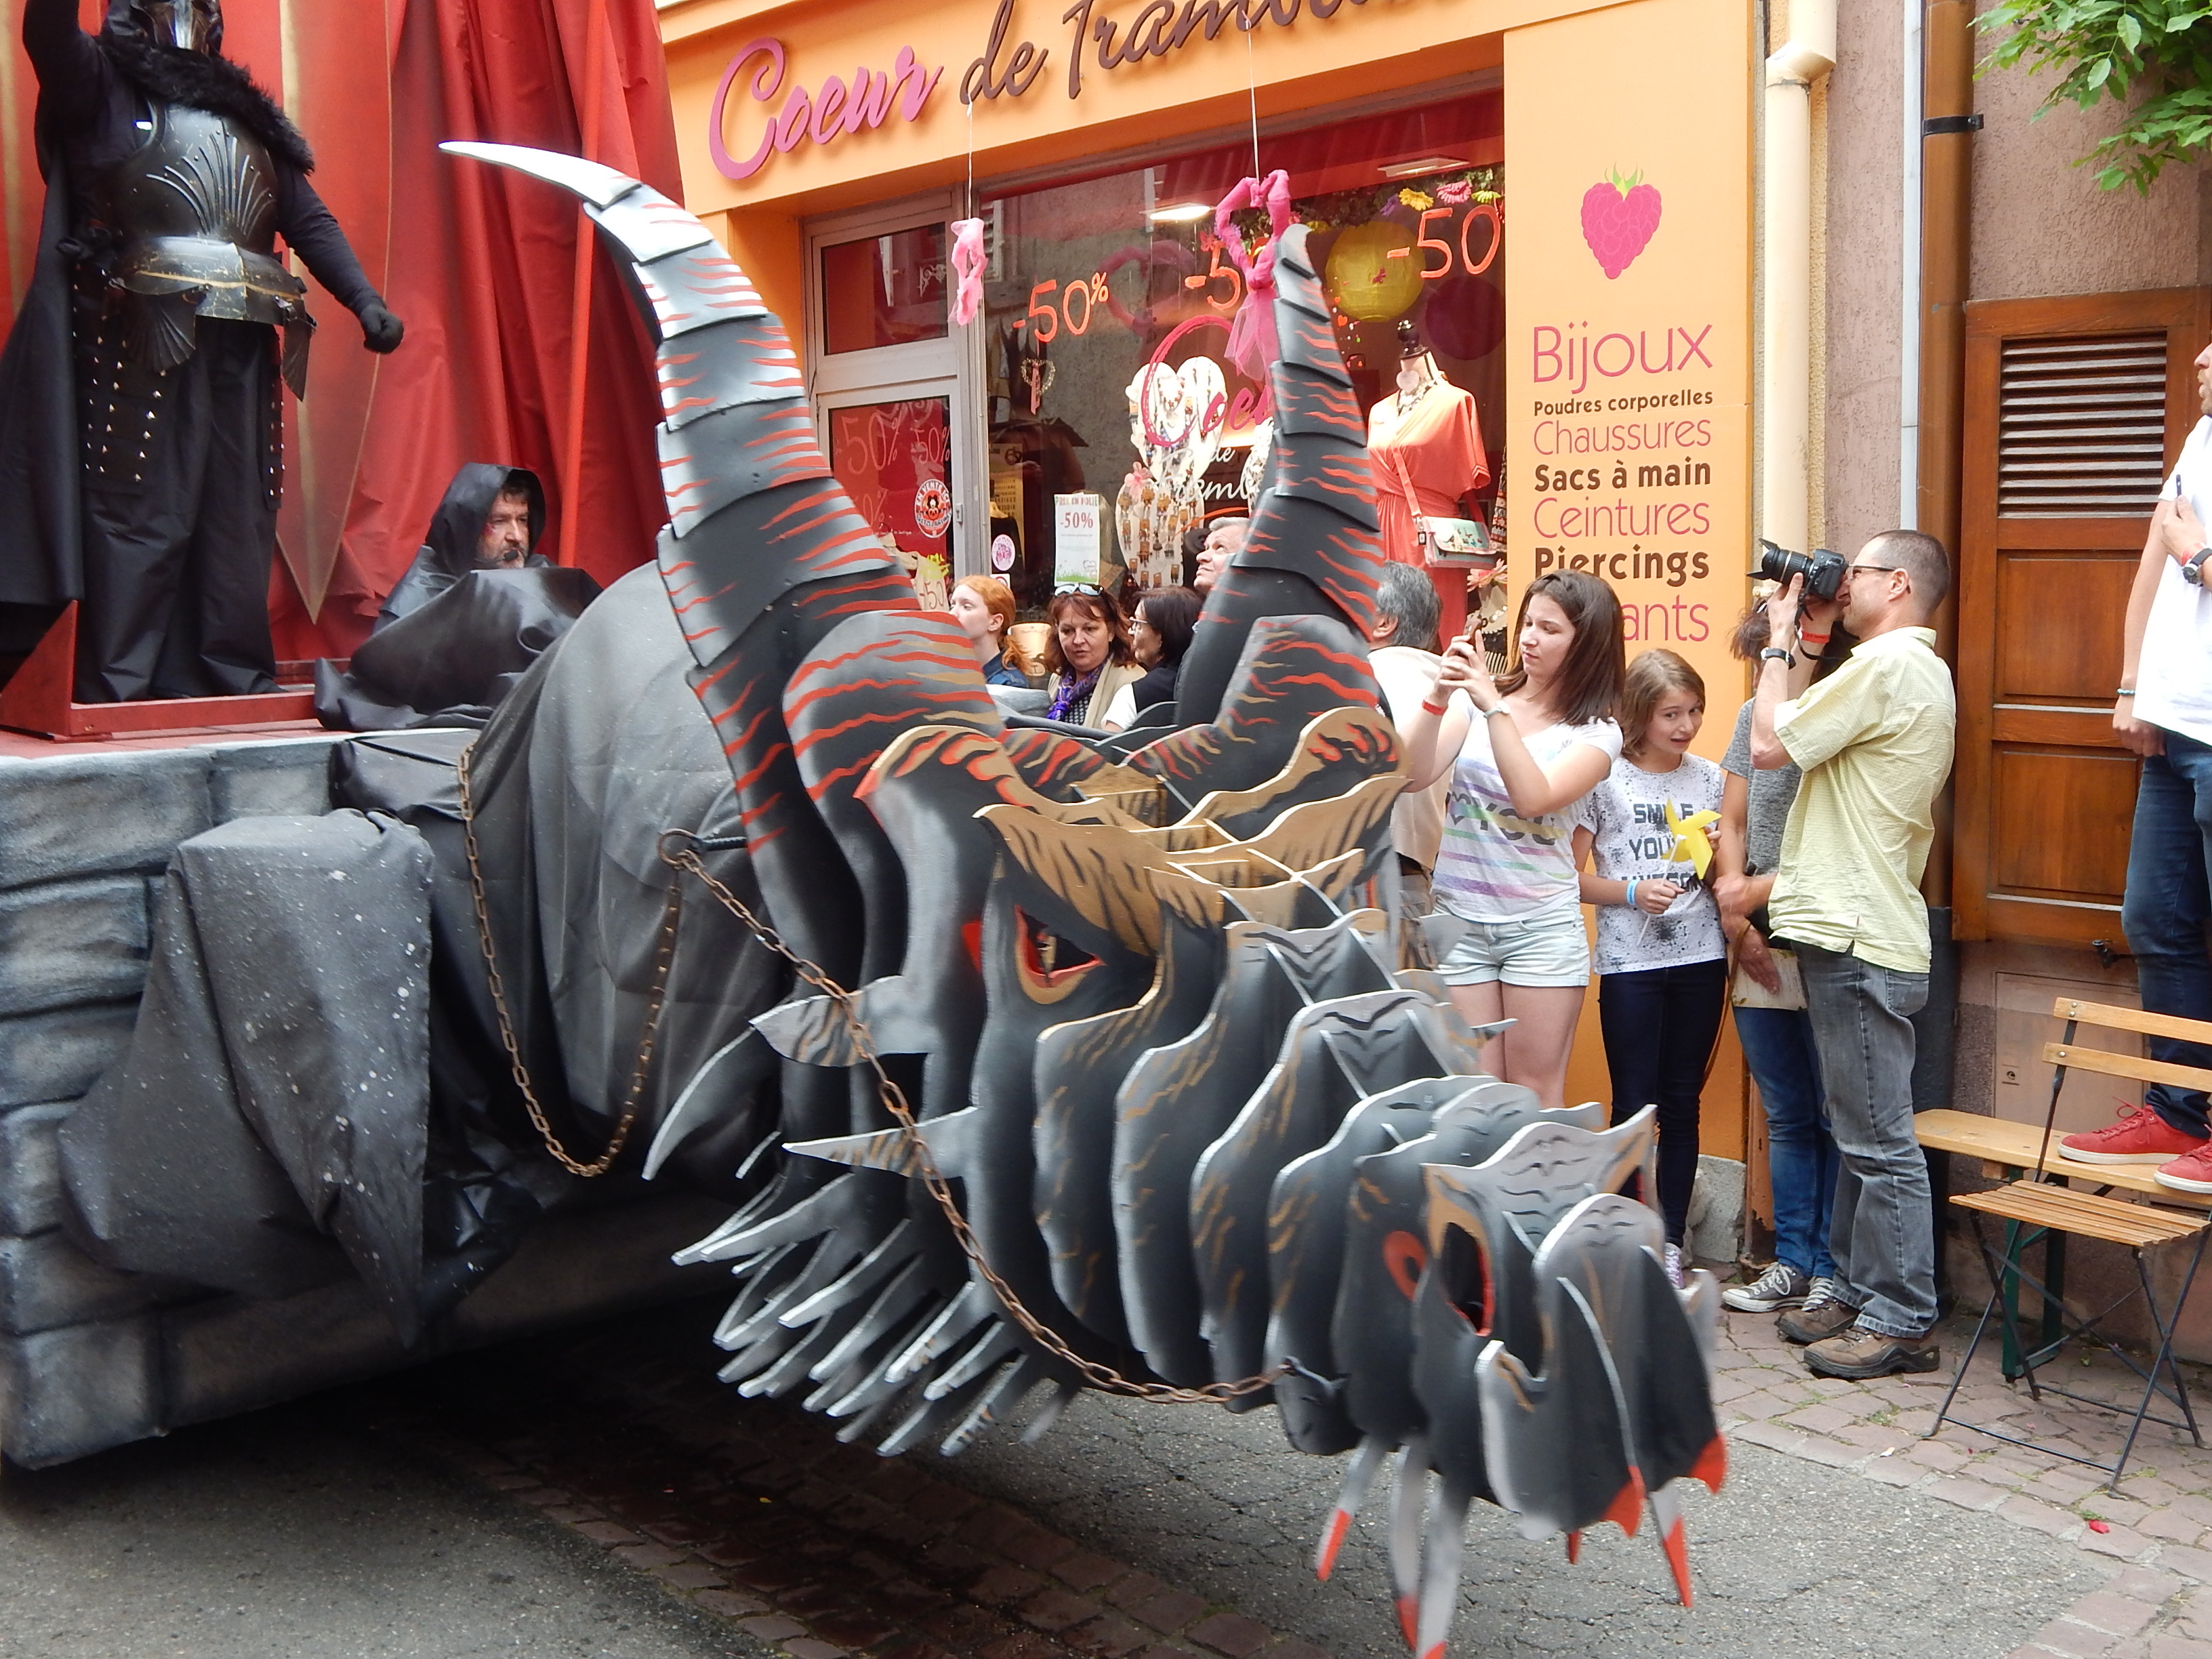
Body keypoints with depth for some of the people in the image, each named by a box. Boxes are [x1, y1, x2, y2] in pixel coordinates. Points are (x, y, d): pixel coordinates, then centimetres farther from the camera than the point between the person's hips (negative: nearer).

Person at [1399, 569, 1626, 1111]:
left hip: (1543, 927, -2)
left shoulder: (1597, 734, -3)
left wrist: (1495, 706, -22)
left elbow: (1533, 799, -20)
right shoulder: (1474, 699, 3)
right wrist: (1438, 697, -20)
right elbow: (1412, 776, -7)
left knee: (1536, 1096, 4)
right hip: (1458, 920, 2)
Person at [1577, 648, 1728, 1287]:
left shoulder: (1709, 778, 7)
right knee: (1634, 1104, 0)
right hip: (1630, 963, -3)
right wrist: (1633, 891, -17)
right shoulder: (1605, 779, -4)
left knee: (1682, 1103, 9)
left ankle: (1672, 1243, 17)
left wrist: (1718, 859, -7)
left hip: (1700, 958, 3)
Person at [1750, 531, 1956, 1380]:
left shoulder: (1887, 664, -14)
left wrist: (1780, 642, -3)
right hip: (1852, 930, 11)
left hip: (1861, 940, -11)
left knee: (1880, 1141, -5)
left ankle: (1902, 1321, 2)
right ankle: (1858, 1295, 24)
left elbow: (1771, 746, -13)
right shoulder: (1919, 671, 20)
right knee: (1859, 1133, 16)